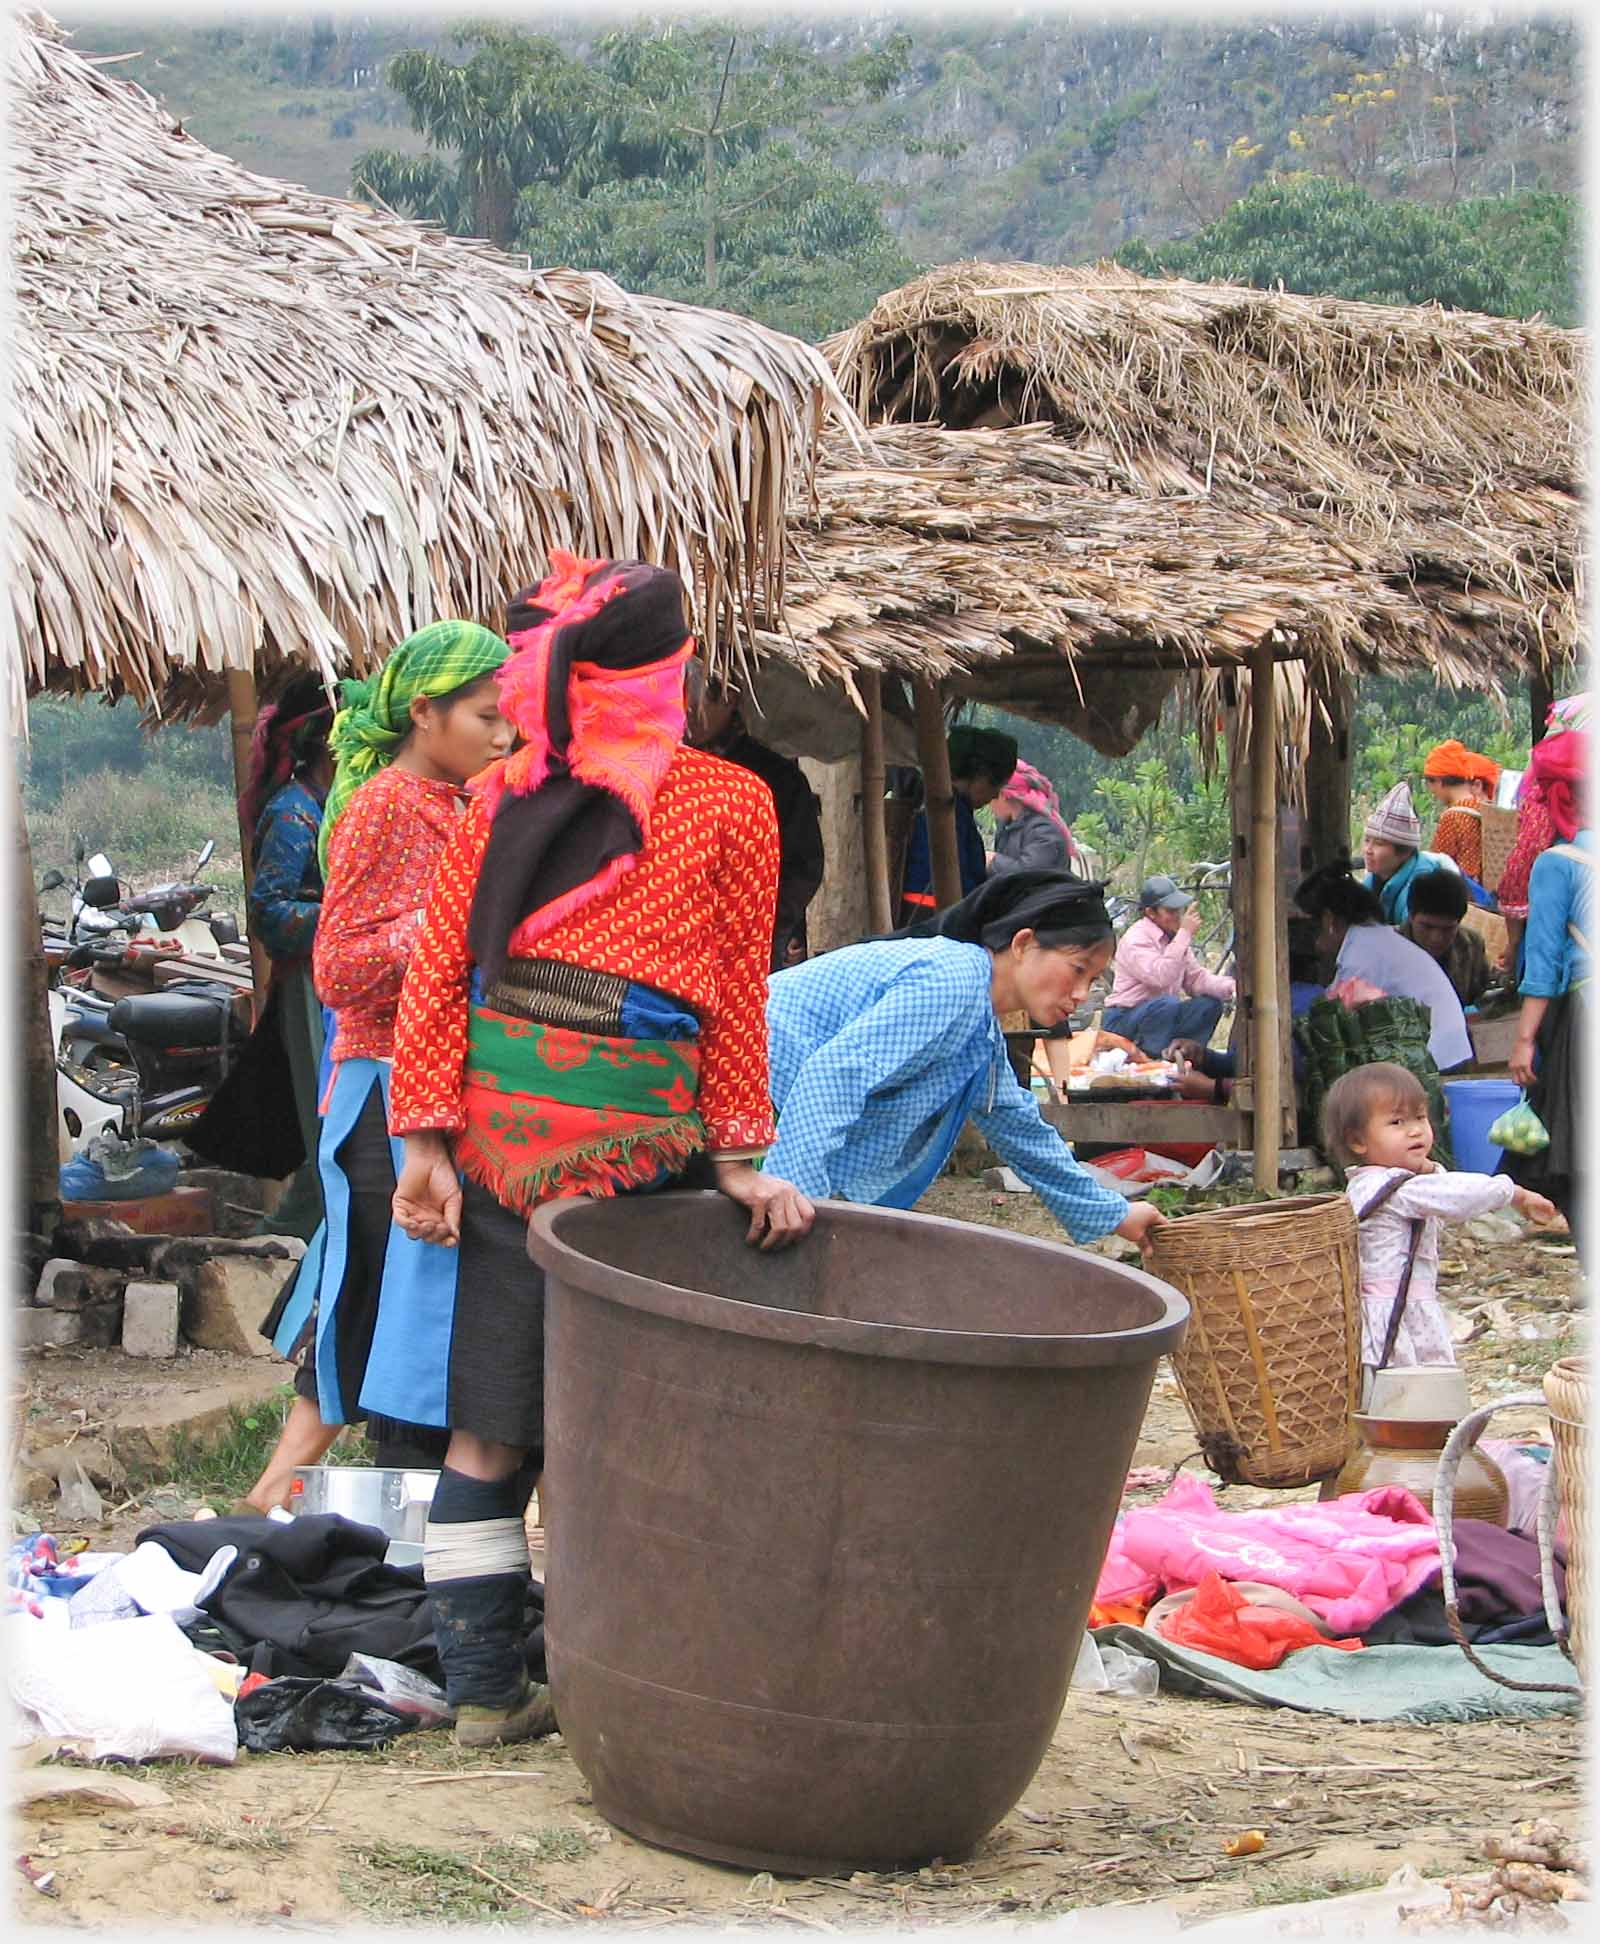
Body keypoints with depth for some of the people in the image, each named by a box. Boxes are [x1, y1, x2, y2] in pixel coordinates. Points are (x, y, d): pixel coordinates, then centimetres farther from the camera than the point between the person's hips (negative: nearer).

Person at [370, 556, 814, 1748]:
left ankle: (485, 1688, 14)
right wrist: (740, 1157, 5)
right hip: (630, 1130, -3)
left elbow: (438, 973, 5)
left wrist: (427, 1137, 6)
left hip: (492, 1118, 4)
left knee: (486, 1425, 9)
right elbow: (739, 998, 1)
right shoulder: (730, 804, 0)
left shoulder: (500, 798, 8)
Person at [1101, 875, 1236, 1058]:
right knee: (1167, 1004, -34)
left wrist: (1230, 988, -13)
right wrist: (1185, 934, -32)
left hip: (1161, 1016, 8)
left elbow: (1196, 979, 5)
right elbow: (1161, 977, -34)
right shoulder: (1135, 939, -19)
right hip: (1123, 1020, -8)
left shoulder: (1175, 937, 8)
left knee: (1210, 1003, -7)